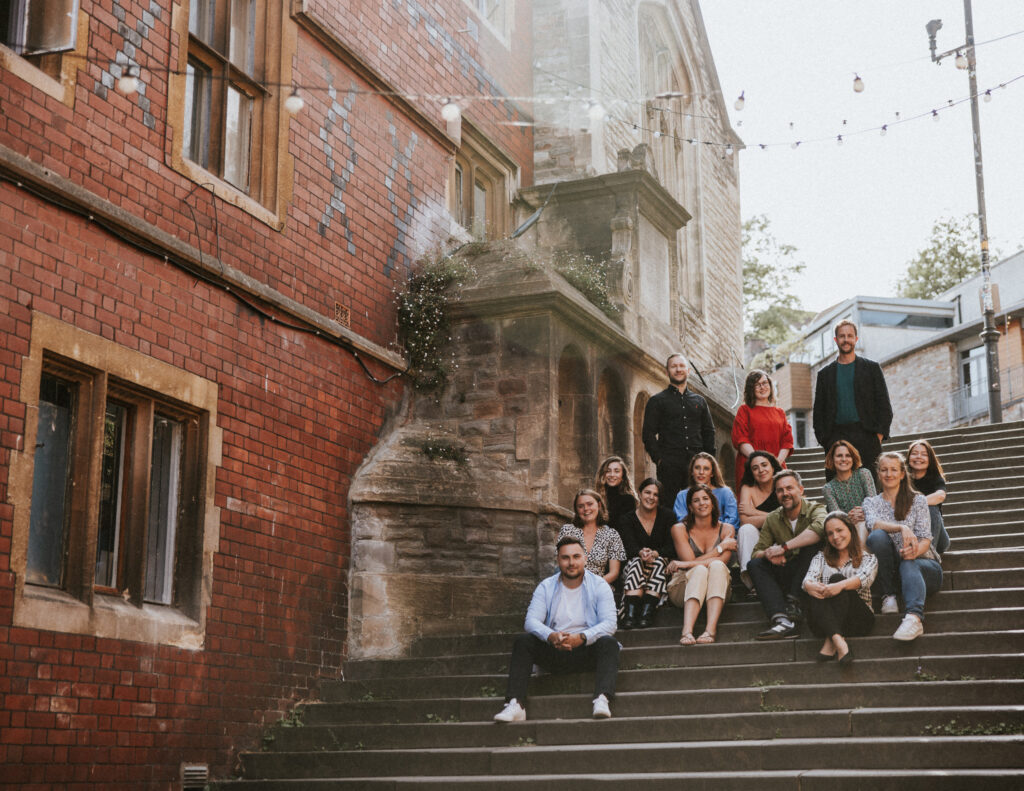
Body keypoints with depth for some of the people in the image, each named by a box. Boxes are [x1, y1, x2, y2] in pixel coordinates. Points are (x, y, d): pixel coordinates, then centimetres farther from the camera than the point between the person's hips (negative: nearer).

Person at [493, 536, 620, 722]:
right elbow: (532, 620, -7)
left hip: (586, 649, -1)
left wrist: (582, 638, -29)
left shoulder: (599, 586, 2)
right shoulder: (546, 587, 7)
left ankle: (602, 699, -49)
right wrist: (551, 636, -30)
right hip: (553, 652, 1)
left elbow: (609, 623, -11)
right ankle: (515, 705, -34)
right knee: (523, 641, -22)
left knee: (608, 643, -30)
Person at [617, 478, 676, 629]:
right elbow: (630, 548, -11)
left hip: (662, 565, 0)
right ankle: (629, 614, -51)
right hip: (633, 567, 0)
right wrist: (641, 553, -36)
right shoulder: (626, 520, 4)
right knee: (637, 562, -33)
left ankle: (646, 614, -47)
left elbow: (671, 548, -6)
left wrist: (655, 554, -28)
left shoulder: (666, 516, 5)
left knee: (659, 562, -32)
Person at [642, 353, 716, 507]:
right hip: (670, 465, -3)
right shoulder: (657, 400, 8)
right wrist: (658, 458, -9)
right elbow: (648, 433, 2)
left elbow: (709, 431, 19)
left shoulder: (699, 401, 19)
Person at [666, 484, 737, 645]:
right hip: (684, 589, -1)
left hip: (716, 589, 1)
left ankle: (711, 630, -45)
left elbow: (722, 561, -11)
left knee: (717, 566, -30)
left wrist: (686, 564, -18)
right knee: (700, 570, -33)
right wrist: (721, 547, -9)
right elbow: (690, 560, -10)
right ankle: (687, 631, -51)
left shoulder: (726, 529, 6)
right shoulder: (680, 529, 2)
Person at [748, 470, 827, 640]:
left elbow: (820, 528, -33)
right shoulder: (772, 519, 7)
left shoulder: (815, 509, -7)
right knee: (754, 564, -19)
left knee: (812, 542, -28)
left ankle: (793, 602, -28)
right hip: (786, 576, 4)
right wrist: (768, 553, -24)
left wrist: (784, 547, -34)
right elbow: (757, 551, 2)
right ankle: (781, 620, -40)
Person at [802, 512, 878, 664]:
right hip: (823, 622, 2)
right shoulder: (821, 558, 23)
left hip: (858, 619, -2)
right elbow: (808, 579, 2)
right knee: (815, 594, -29)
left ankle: (830, 642, -43)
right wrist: (811, 586, -26)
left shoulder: (868, 559, 15)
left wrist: (840, 585, -32)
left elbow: (865, 578, -9)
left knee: (837, 578, -26)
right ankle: (838, 641, -53)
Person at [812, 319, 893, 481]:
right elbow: (818, 411, 13)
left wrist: (879, 435, -4)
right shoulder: (825, 373, 14)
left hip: (866, 436, -1)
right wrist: (824, 439, 1)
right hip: (836, 436, 1)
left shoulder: (871, 368, 10)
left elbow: (884, 405, 7)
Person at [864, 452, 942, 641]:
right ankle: (888, 596, -22)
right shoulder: (871, 502, 11)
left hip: (922, 563, -1)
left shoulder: (918, 501, 7)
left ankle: (914, 617, -67)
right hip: (890, 568, 1)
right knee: (877, 536, -27)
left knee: (908, 565, -39)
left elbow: (925, 540, -3)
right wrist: (902, 528, -33)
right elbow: (873, 523, -13)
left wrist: (915, 551, -28)